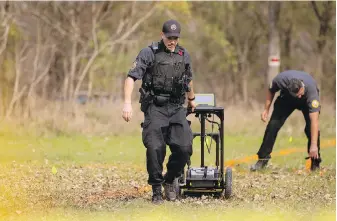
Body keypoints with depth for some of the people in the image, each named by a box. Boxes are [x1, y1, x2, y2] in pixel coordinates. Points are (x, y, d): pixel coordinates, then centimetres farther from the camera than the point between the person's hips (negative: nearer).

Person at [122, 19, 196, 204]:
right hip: (155, 108, -4)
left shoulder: (183, 55, 10)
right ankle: (156, 188, 2)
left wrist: (191, 99, 42)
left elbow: (189, 79, 29)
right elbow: (131, 77, -14)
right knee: (155, 148, -15)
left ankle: (170, 181, 15)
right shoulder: (149, 53, -6)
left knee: (184, 148, -9)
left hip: (176, 108, 4)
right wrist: (127, 103, -25)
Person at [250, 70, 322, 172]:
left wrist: (314, 145, -51)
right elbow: (271, 91, -8)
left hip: (307, 100, -2)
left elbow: (314, 120, -47)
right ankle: (263, 159, -2)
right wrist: (266, 109, -12)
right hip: (287, 98, 2)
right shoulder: (280, 79, -37)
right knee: (273, 125, -12)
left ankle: (315, 162, -9)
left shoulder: (310, 88, -43)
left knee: (311, 128, -23)